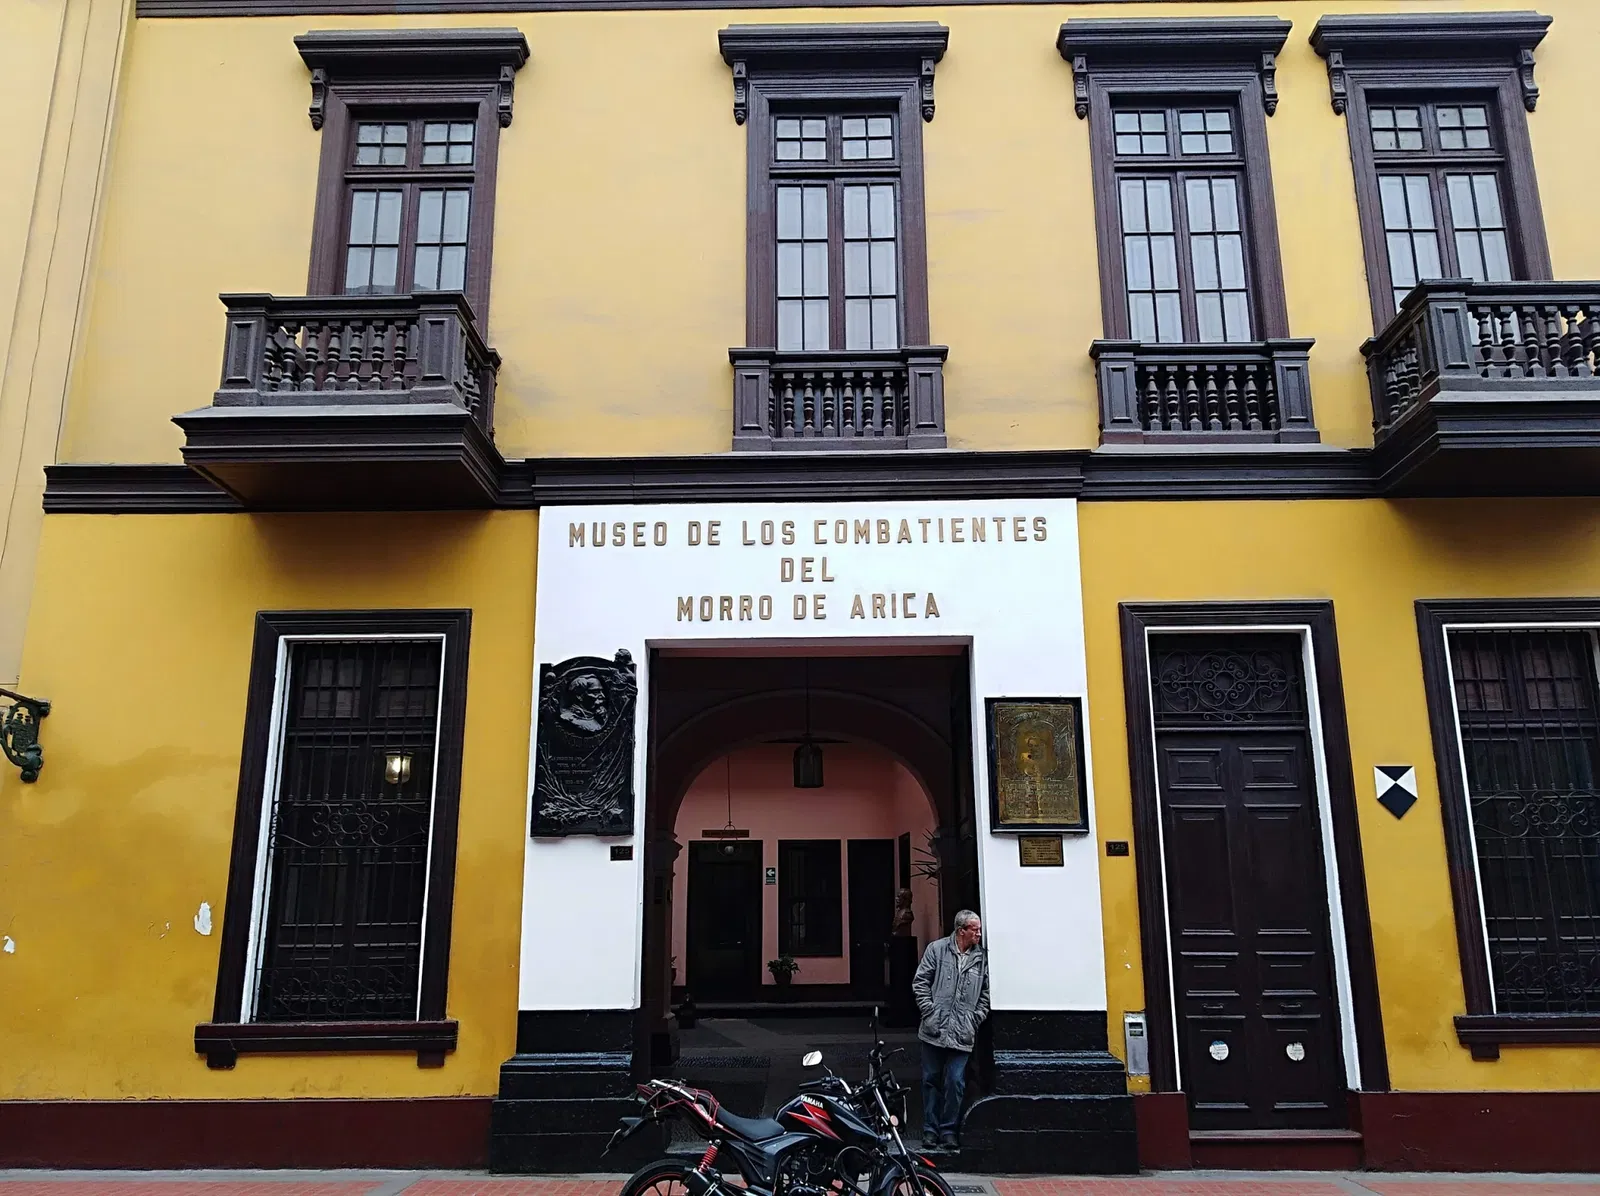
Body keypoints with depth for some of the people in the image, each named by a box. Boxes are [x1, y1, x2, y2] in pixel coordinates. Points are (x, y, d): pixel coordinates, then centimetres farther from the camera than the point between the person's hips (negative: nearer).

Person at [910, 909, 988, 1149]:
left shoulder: (981, 958, 6)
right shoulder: (937, 949, 0)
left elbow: (985, 994, 10)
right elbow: (920, 982, 1)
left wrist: (975, 1019, 1)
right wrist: (929, 1011, -6)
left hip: (962, 1033, 1)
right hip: (934, 1030, -1)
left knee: (956, 1082, -1)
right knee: (931, 1080, 7)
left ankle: (948, 1130, 13)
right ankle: (930, 1130, 17)